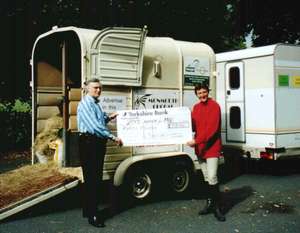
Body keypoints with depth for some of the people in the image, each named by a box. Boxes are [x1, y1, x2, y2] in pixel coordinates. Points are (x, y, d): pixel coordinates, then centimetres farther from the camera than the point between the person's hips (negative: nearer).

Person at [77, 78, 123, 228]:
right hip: (89, 143, -10)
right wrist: (113, 137, -21)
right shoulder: (85, 104, -14)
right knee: (91, 179, -6)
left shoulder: (96, 103, 16)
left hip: (99, 142, 10)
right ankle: (92, 215, -1)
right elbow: (94, 126, -23)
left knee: (97, 178, 14)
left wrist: (108, 117, 11)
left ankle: (90, 210, 25)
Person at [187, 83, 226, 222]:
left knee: (212, 177, -12)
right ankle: (210, 203, 23)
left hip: (212, 147, -7)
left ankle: (217, 207, -3)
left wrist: (196, 141, -25)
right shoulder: (195, 107, 12)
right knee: (206, 178, 13)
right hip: (200, 147, 7)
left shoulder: (214, 106, -11)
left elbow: (212, 128, -20)